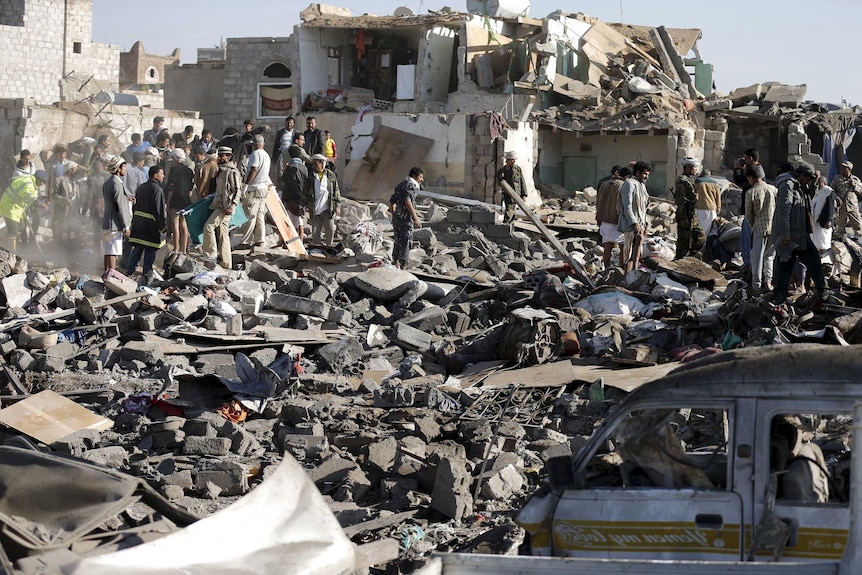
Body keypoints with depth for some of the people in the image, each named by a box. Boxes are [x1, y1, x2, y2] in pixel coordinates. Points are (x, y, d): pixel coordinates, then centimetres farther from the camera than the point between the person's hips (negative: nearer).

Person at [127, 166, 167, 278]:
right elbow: (159, 211, -17)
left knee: (137, 249, 14)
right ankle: (146, 274, 6)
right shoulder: (157, 190, -15)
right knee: (150, 251, 2)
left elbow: (135, 206, 16)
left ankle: (129, 272, 16)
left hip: (138, 223, 8)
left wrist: (134, 221, 22)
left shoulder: (140, 188, 10)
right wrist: (163, 226, -11)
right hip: (151, 225, -8)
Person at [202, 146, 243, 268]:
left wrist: (231, 206, -21)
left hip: (225, 207, -10)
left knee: (208, 226, -17)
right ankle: (225, 262, 10)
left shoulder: (232, 171, -10)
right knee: (222, 234, 8)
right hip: (219, 206, 10)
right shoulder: (222, 171, 19)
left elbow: (237, 190, -16)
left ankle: (211, 255, -14)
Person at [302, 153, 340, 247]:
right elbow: (305, 192, 11)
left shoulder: (331, 175, 4)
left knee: (330, 230, -8)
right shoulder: (310, 177, 7)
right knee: (315, 232, 1)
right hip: (315, 210, 1)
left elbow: (336, 191, 8)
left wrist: (337, 206, 4)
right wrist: (305, 205, 2)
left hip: (328, 209, -1)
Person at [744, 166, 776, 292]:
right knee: (769, 255, 16)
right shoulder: (773, 189, 2)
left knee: (757, 257, 4)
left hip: (759, 228, -4)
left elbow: (748, 214, -1)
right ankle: (768, 281, 10)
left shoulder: (751, 192, -7)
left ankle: (757, 284, 3)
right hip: (774, 228, 4)